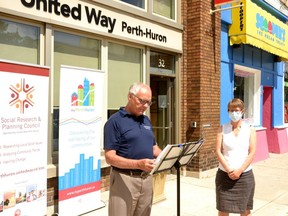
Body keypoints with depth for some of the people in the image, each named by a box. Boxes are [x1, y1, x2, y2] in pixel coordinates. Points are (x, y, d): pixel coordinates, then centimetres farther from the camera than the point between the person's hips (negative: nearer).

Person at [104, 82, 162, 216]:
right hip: (124, 179, -6)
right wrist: (138, 164, -29)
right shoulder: (115, 121, -11)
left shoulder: (146, 120, 12)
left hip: (147, 178, 7)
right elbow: (110, 157, -16)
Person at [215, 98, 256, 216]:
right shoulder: (222, 129, 2)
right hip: (224, 175, 0)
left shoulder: (250, 130, 3)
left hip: (244, 175, 0)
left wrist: (239, 171, -15)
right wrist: (229, 170, -15)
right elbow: (218, 151, -4)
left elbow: (252, 153, -4)